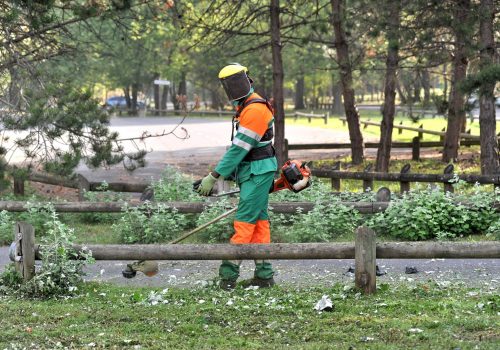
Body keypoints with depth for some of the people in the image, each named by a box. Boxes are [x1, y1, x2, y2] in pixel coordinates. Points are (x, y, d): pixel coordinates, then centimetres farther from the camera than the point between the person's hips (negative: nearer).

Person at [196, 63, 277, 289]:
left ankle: (229, 273, -11)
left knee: (244, 222, -10)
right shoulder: (244, 107, 16)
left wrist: (214, 176, -20)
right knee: (259, 222, 9)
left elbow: (238, 148, -21)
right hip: (251, 173, 10)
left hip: (258, 173, -10)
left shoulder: (255, 109, -17)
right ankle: (264, 275, 11)